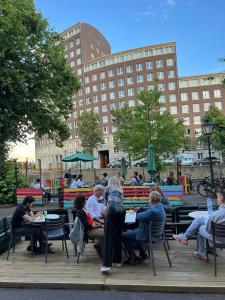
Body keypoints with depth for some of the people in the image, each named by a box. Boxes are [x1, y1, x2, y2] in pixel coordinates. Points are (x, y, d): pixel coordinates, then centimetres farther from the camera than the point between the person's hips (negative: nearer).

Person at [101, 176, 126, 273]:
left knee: (109, 236, -7)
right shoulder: (120, 190, 32)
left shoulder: (108, 188, 26)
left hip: (112, 209, -3)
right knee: (118, 235, 15)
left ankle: (106, 264, -13)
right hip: (121, 209, 4)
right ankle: (118, 260, 22)